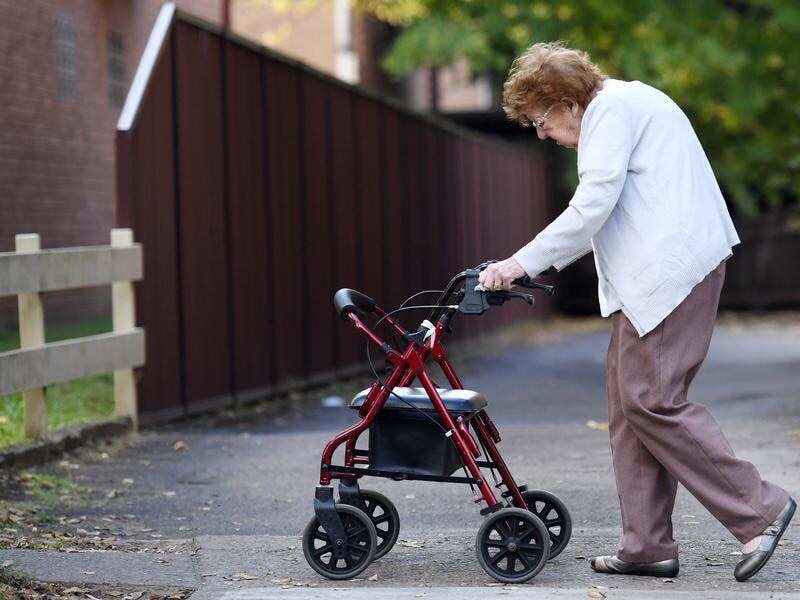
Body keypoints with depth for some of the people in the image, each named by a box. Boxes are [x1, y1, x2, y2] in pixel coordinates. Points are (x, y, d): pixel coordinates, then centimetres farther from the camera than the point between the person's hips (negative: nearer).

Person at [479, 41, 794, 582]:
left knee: (650, 399, -12)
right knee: (629, 400, 8)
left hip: (671, 269, -11)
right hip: (652, 273, 11)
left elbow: (594, 206, -17)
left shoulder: (614, 106, -8)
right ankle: (647, 547, 10)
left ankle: (757, 508, -7)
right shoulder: (620, 106, 25)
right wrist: (532, 265, 20)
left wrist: (523, 262, -13)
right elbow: (605, 211, 26)